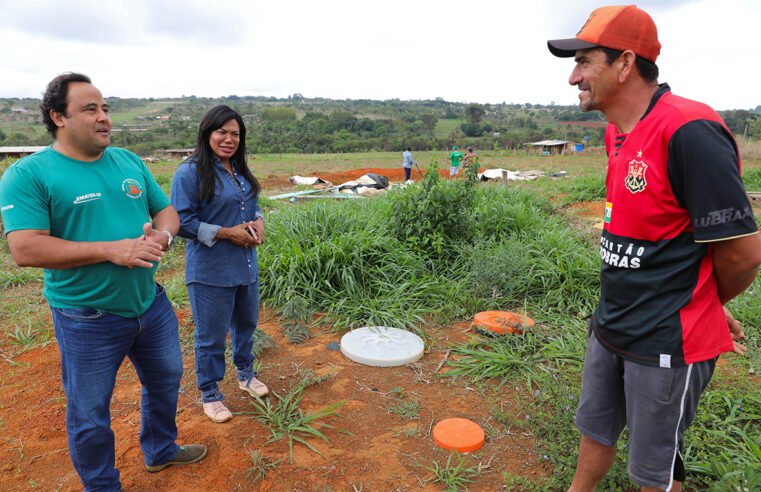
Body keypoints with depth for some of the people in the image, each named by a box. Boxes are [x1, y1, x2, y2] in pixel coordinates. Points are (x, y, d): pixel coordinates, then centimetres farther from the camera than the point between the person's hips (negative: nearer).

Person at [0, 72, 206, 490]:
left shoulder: (130, 162, 4)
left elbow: (167, 211, 8)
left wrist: (162, 235, -15)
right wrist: (112, 250, -27)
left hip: (151, 303, 6)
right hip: (88, 319, -5)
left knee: (165, 381, 23)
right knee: (90, 414, 12)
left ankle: (161, 451, 50)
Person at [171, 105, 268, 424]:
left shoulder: (240, 171, 8)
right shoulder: (190, 172, -14)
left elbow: (253, 206, 20)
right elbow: (182, 221, -17)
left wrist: (258, 222, -3)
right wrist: (227, 233, -19)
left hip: (246, 266, 7)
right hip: (210, 271, -7)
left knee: (246, 323, 22)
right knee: (211, 335, 6)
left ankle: (245, 374, 45)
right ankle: (210, 394, 27)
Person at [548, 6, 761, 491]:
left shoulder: (689, 131, -23)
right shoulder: (617, 133, 5)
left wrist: (700, 306, 0)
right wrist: (702, 304, 10)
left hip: (667, 342, -8)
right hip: (611, 326, 8)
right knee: (596, 428, 25)